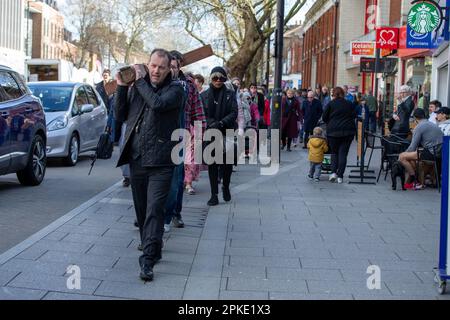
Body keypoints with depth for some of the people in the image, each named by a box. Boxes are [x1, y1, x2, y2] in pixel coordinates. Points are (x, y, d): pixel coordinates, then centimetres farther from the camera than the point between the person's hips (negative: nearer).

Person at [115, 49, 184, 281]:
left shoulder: (175, 89, -2)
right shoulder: (136, 87, 12)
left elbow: (158, 104, -22)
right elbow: (120, 115, 11)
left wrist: (141, 80, -10)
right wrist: (121, 87, 0)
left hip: (160, 163, -5)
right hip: (136, 160, 5)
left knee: (154, 210, -11)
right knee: (141, 209, 15)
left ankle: (148, 260, -12)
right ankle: (152, 248, 34)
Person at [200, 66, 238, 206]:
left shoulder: (230, 94, 6)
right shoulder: (204, 95, 7)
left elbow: (234, 113, -2)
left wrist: (221, 123, -17)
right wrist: (211, 124, -17)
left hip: (227, 133, 0)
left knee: (228, 162, 2)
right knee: (212, 164, 0)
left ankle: (226, 187, 27)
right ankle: (214, 194, 5)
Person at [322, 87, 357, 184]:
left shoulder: (331, 104, -2)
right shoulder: (349, 104, 5)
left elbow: (324, 118, 0)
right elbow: (354, 115, 7)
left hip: (333, 131, -1)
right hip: (348, 131, 1)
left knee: (334, 152, 14)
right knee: (343, 153, 4)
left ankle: (333, 172, -3)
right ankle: (340, 176, 0)